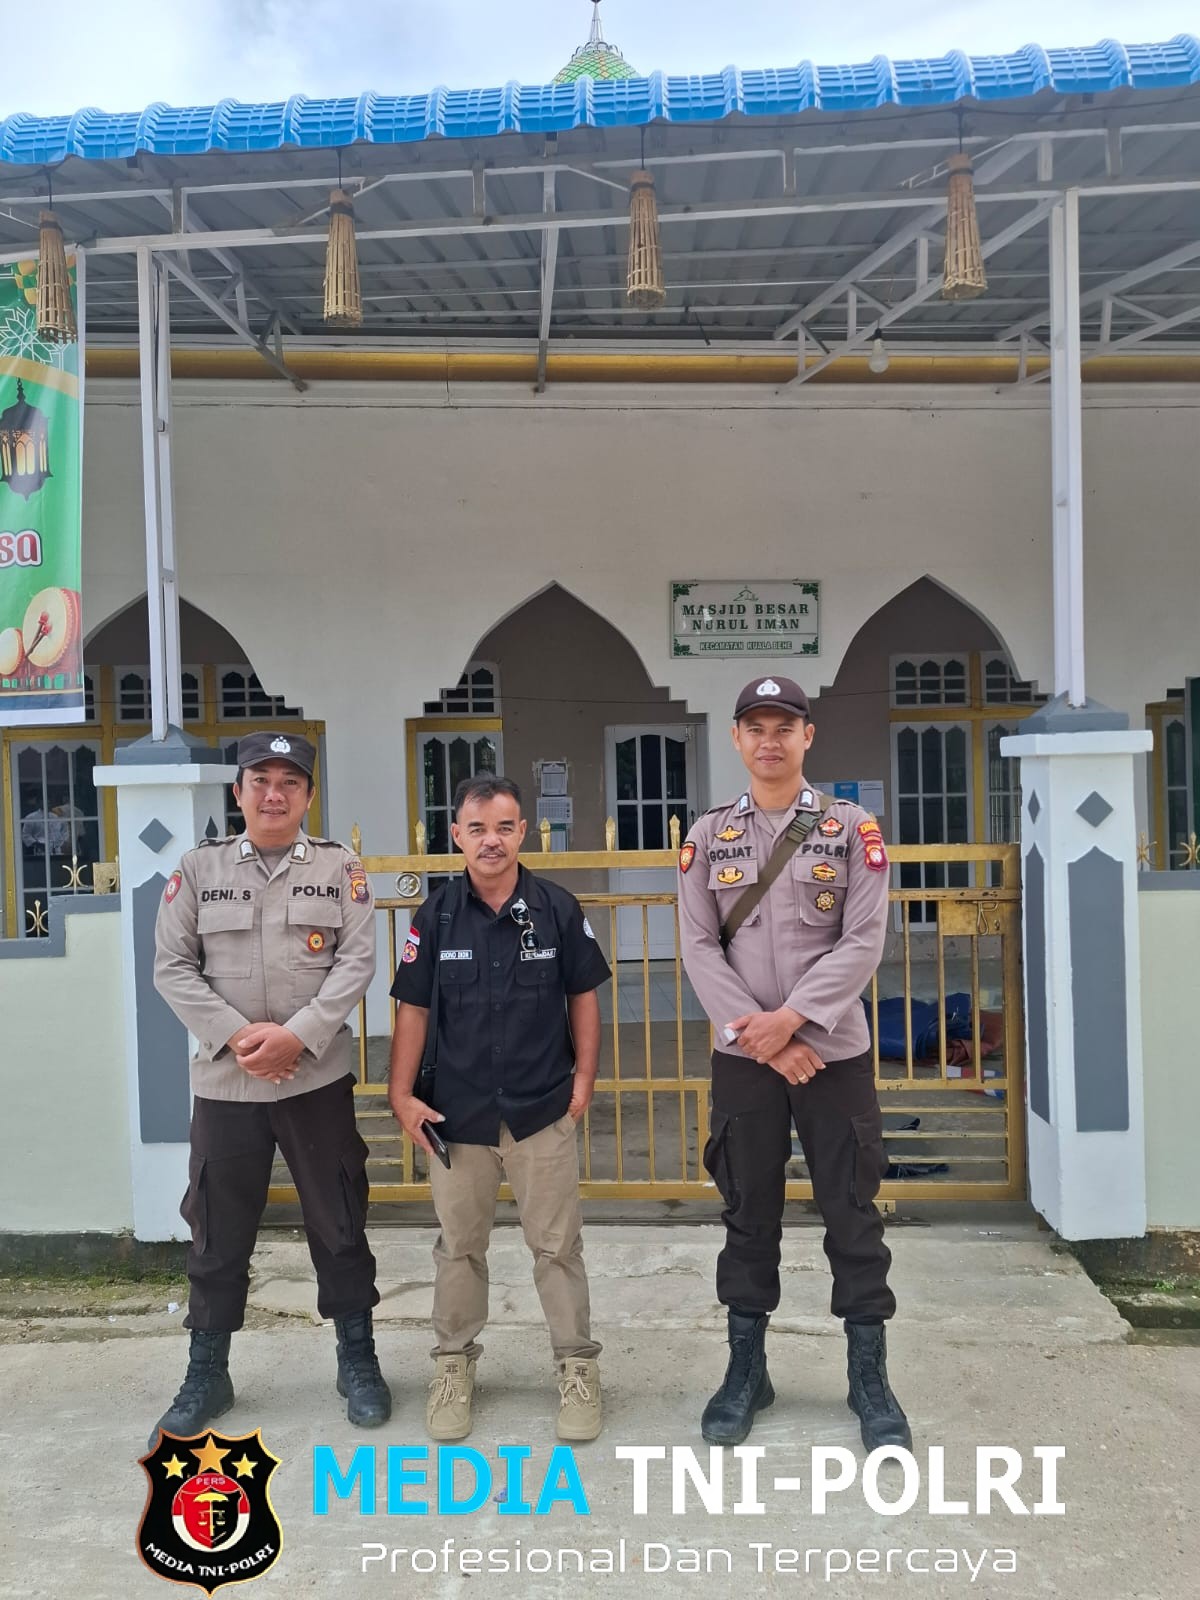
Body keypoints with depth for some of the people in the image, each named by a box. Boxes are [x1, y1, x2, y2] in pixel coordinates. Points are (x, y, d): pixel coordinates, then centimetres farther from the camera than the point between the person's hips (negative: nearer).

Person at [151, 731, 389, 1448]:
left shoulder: (340, 868, 1)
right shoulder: (199, 869, 4)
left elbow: (357, 962, -5)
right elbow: (174, 967, 0)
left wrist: (297, 1035, -16)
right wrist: (236, 1036, -13)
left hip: (319, 1079, -1)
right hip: (224, 1083, 1)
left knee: (340, 1226, 9)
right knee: (217, 1233, 11)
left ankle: (358, 1361, 28)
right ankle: (207, 1375, 30)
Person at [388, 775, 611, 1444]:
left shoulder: (558, 908, -5)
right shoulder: (436, 915, -3)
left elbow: (583, 996, 3)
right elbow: (413, 1008, 2)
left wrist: (584, 1077, 0)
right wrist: (402, 1093, -2)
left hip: (544, 1111, -1)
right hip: (457, 1112, 1)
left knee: (558, 1245, 9)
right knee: (459, 1246, 15)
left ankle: (578, 1364, 24)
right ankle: (455, 1361, 32)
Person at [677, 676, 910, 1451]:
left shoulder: (853, 828, 0)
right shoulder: (708, 836, 3)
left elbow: (864, 942, -8)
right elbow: (700, 948, -2)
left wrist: (791, 1018, -17)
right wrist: (759, 1035, -12)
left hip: (835, 1052, -1)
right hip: (743, 1059, 1)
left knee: (853, 1216, 6)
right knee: (749, 1215, 11)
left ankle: (870, 1378, 22)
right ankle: (747, 1371, 26)